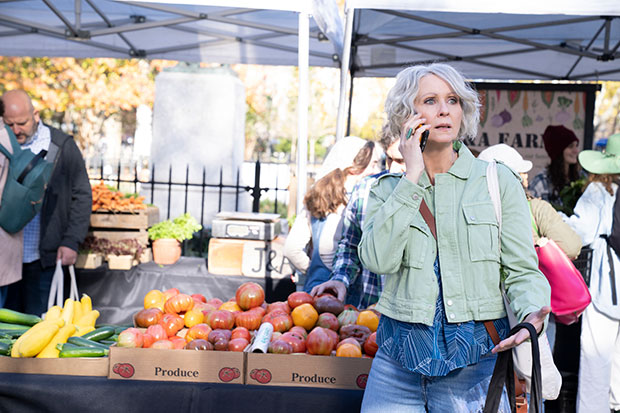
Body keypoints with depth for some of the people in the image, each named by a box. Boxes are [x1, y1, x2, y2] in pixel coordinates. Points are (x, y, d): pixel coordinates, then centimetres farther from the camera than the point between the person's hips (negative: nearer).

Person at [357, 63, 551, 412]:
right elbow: (379, 259, -12)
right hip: (401, 355, 1)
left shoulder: (498, 181, 1)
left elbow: (522, 270, -2)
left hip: (474, 357, -1)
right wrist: (412, 177, -11)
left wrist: (532, 315, -23)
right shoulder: (388, 188, 6)